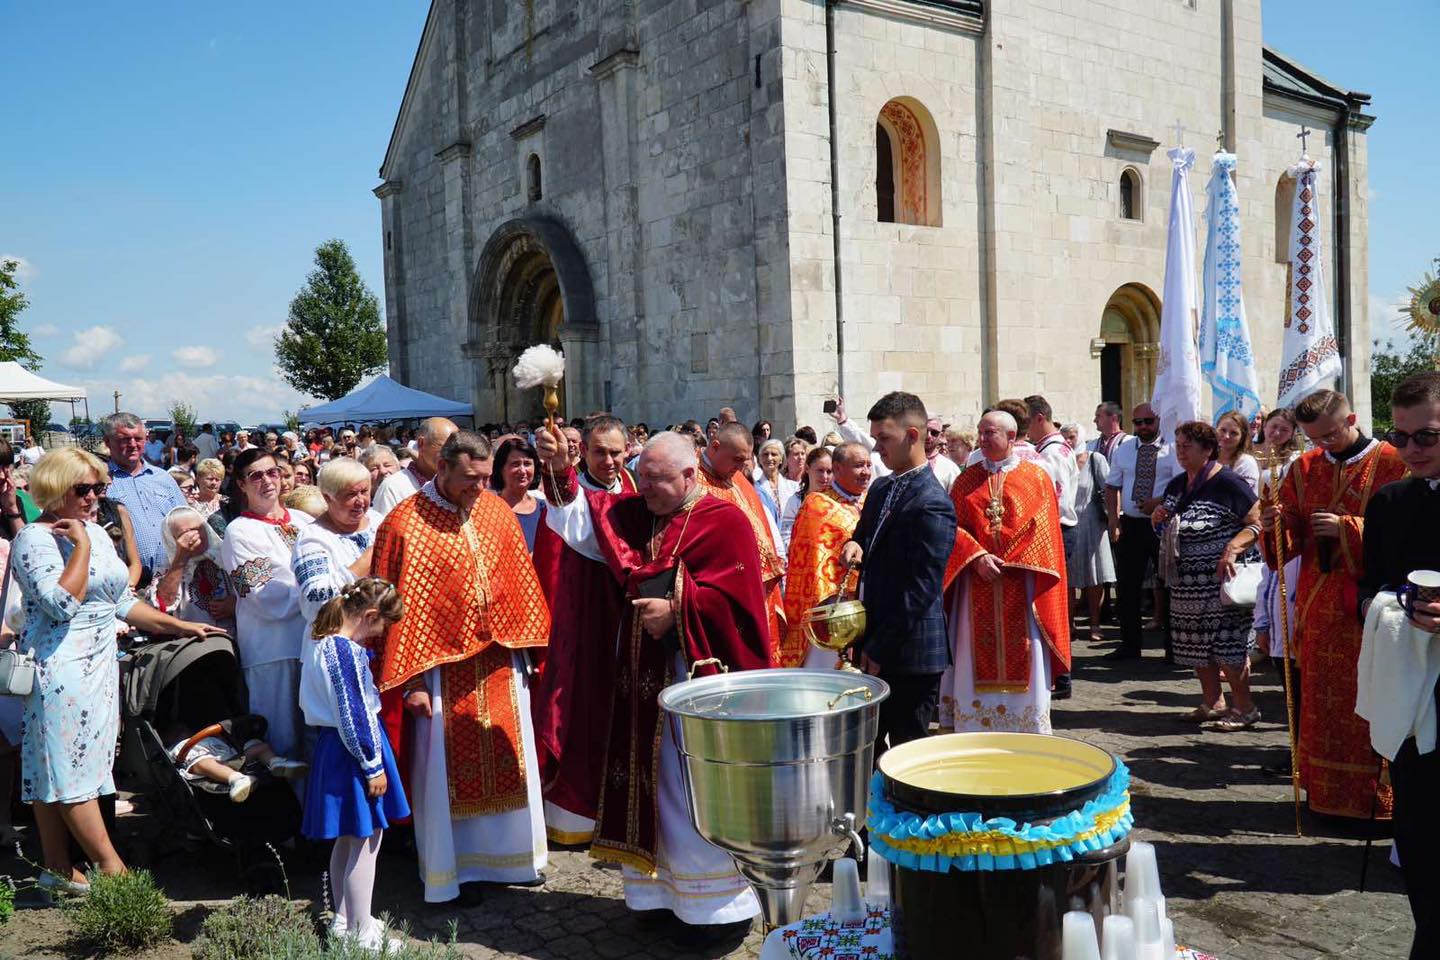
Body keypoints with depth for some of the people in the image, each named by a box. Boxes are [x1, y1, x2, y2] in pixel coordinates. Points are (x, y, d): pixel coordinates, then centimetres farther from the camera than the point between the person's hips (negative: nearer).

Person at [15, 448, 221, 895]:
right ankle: (111, 866, 0)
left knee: (54, 771, 13)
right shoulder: (34, 539, -11)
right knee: (72, 767, -3)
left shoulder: (96, 533, 14)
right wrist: (82, 546, -18)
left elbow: (122, 601, 19)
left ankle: (58, 867, 18)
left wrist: (180, 626, 15)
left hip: (98, 666, 8)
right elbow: (62, 604, -24)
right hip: (60, 670, -8)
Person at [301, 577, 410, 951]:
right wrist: (372, 766, -15)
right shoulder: (346, 651, -23)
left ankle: (343, 920, 34)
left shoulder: (323, 642, 6)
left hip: (332, 748, 10)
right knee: (366, 843, 1)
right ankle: (361, 934, 10)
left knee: (346, 840, 21)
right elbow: (354, 717, -22)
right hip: (352, 752, -10)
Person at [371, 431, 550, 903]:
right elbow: (399, 606, -12)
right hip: (442, 667, -4)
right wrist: (411, 681, -13)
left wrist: (525, 643, 5)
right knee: (446, 771, 7)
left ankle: (509, 853, 32)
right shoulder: (405, 523, -13)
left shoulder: (497, 511, 2)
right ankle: (447, 870, 23)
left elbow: (520, 582, 9)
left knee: (506, 761, 14)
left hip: (499, 662, 5)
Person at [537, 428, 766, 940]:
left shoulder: (725, 521, -9)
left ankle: (722, 902, 16)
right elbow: (584, 519, 5)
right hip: (646, 676, 7)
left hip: (698, 676, -7)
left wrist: (676, 610, -19)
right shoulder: (637, 514, 10)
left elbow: (734, 595, -15)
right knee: (657, 785, 14)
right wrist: (559, 473, -8)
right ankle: (668, 887, 29)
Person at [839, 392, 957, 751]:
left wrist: (880, 648, -15)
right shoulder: (880, 488, 10)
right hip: (874, 644, 8)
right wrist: (856, 544, -2)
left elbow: (921, 589, -18)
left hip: (909, 652, -8)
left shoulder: (932, 504, -17)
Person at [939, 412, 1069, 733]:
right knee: (978, 665, 4)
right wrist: (977, 556, -15)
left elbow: (1042, 530, -3)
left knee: (1021, 667, 2)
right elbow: (953, 525, 1)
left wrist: (1006, 563, -11)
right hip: (978, 589, 2)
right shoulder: (968, 479, 9)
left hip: (1021, 589, -2)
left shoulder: (1036, 477, 3)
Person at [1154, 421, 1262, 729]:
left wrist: (1233, 548, -26)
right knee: (1197, 645, 12)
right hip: (1186, 581, 7)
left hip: (1220, 577, -7)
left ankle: (1244, 707, 9)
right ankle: (1212, 703, 25)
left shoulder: (1228, 483, -11)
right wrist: (1159, 518, 2)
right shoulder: (1175, 485, 12)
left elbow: (1258, 523, -12)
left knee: (1227, 644, -5)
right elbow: (1171, 527, 25)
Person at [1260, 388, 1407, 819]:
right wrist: (1274, 526, -11)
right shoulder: (1304, 468, 9)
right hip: (1319, 602, 4)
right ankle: (1325, 791, 19)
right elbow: (1291, 537, 10)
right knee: (1322, 699, 8)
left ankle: (1378, 794, 14)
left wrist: (1347, 528, -20)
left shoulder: (1392, 464, -5)